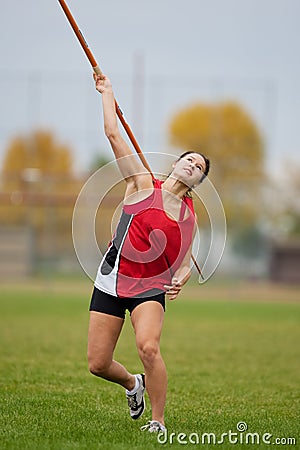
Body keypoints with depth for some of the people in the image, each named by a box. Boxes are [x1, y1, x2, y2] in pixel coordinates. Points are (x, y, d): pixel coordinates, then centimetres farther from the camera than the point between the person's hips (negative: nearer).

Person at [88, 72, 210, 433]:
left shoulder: (189, 217, 4)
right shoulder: (143, 184, 0)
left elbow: (185, 262, 12)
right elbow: (113, 134, -4)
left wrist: (179, 280, -11)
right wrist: (106, 93, 1)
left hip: (151, 288, 0)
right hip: (111, 282, 0)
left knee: (148, 347, -28)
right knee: (98, 364, 0)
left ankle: (158, 421, -13)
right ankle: (133, 383, 36)